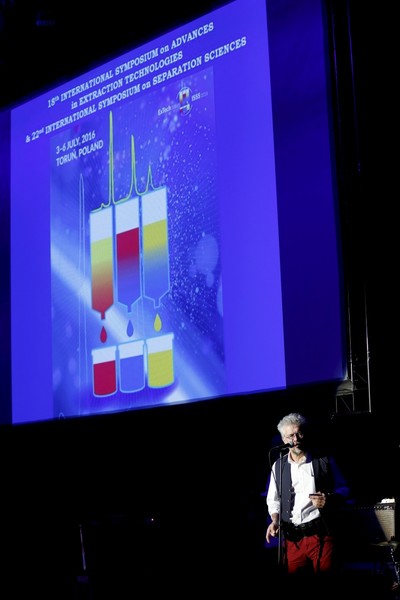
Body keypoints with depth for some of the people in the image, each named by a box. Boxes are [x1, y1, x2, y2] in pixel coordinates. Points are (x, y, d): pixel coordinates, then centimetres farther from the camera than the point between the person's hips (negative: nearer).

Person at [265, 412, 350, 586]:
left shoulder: (325, 461, 5)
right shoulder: (278, 466, 11)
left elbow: (343, 490, 10)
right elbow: (274, 499, 18)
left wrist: (329, 499, -10)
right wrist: (275, 521, 1)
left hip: (322, 534, -2)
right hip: (291, 538, 2)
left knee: (325, 575, -5)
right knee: (292, 574, 1)